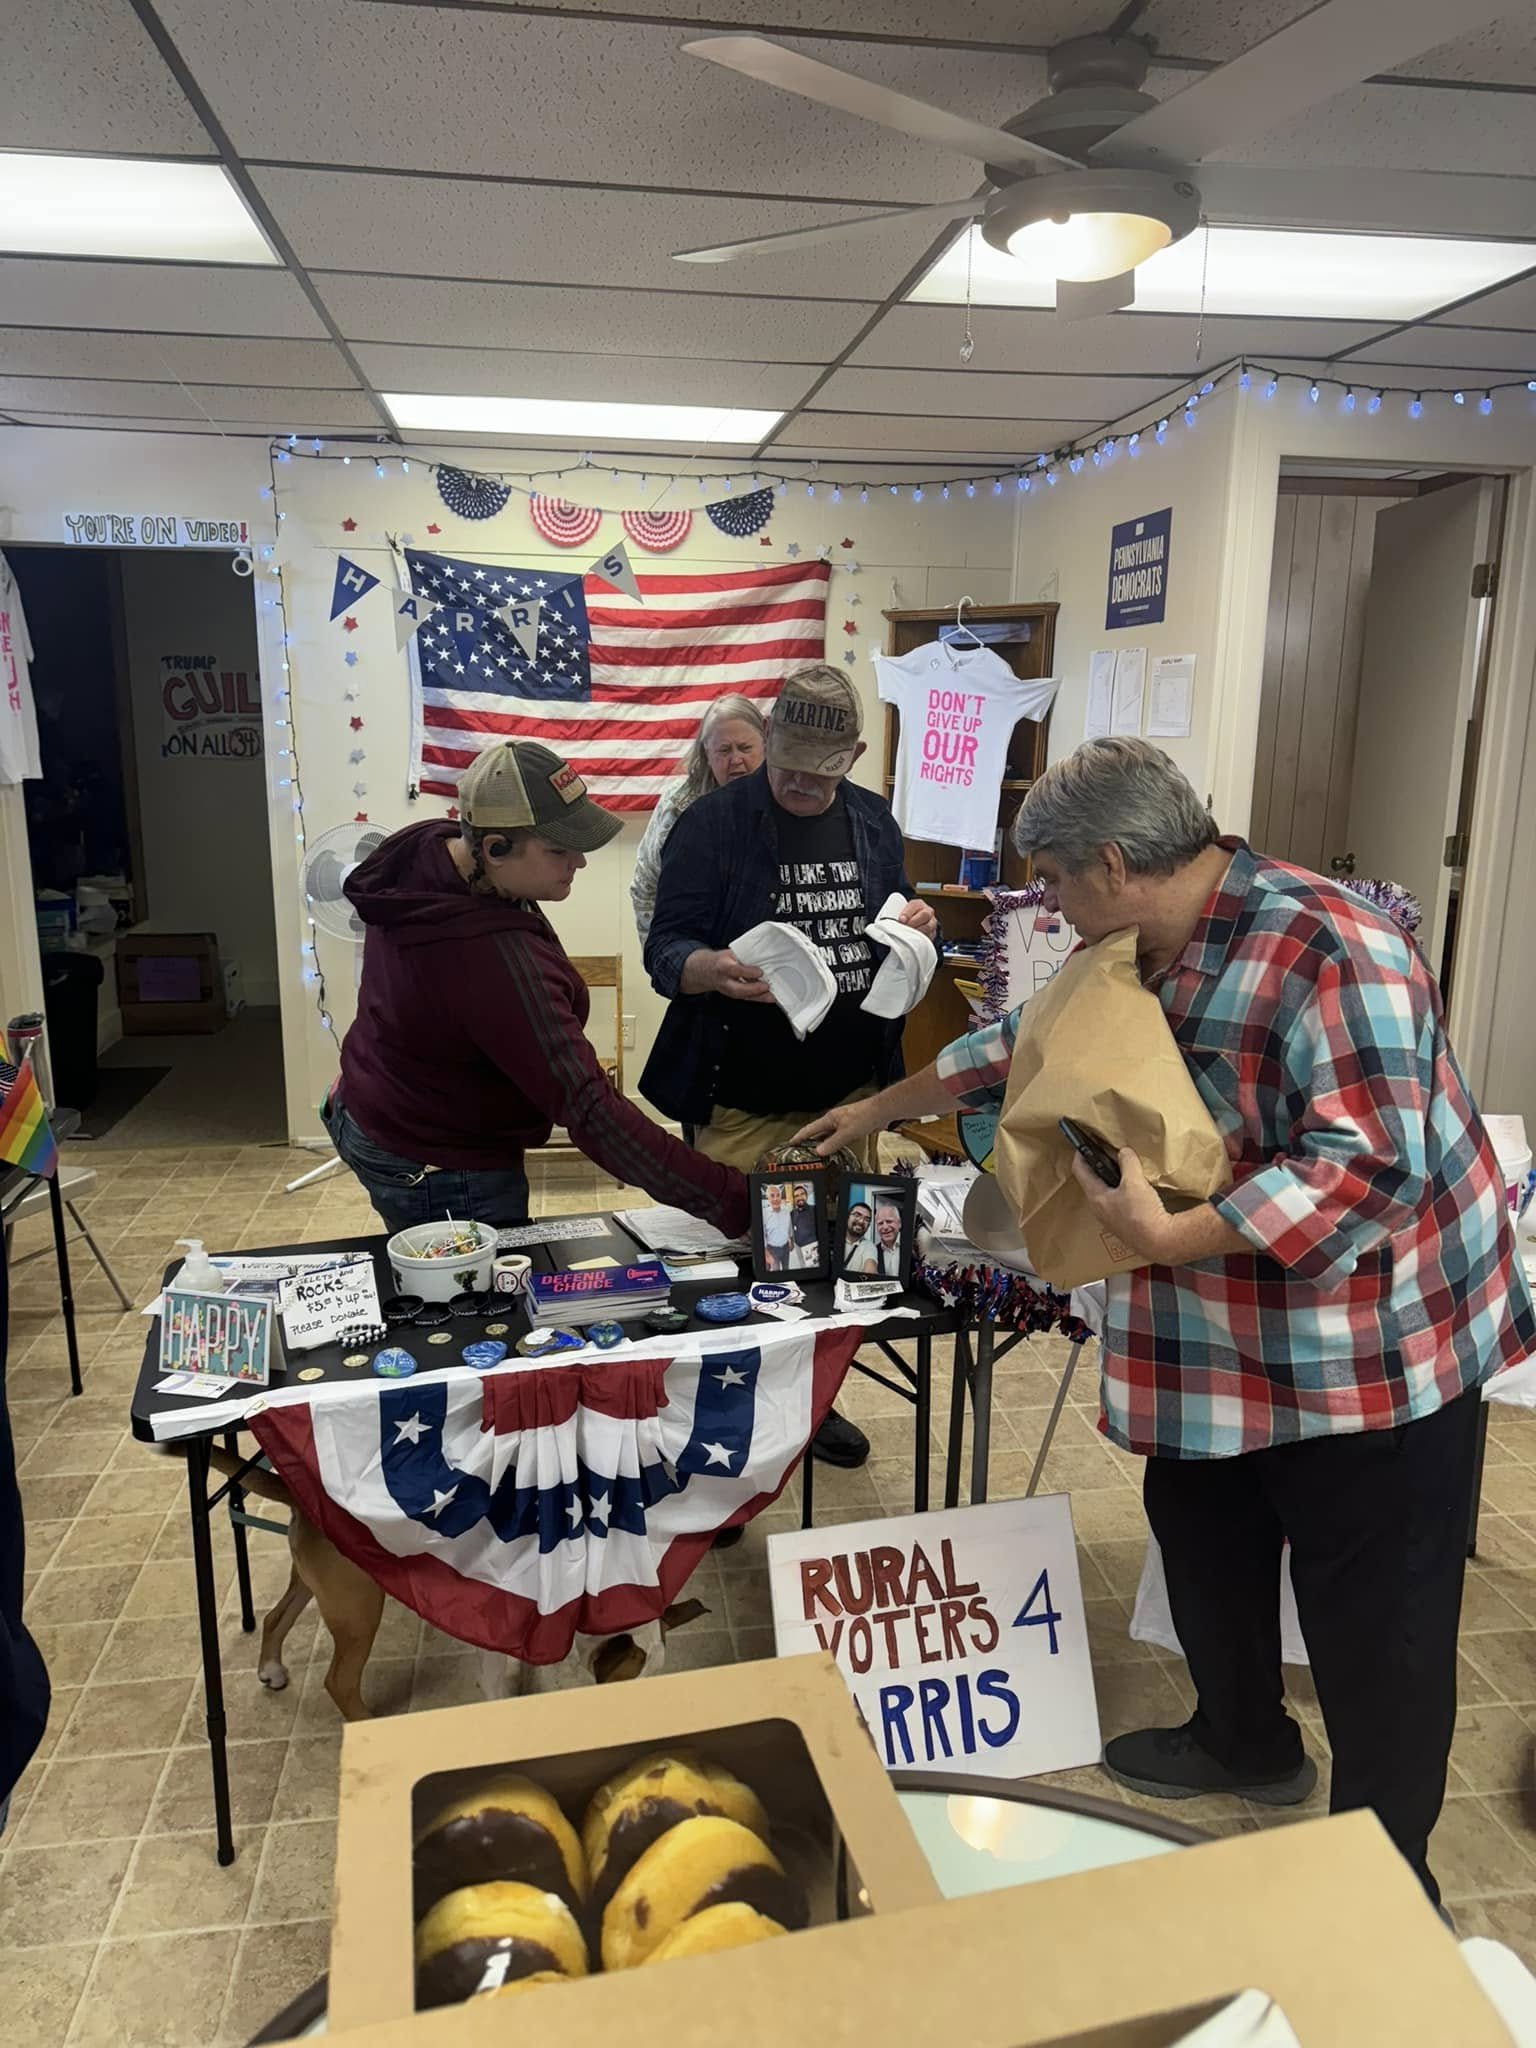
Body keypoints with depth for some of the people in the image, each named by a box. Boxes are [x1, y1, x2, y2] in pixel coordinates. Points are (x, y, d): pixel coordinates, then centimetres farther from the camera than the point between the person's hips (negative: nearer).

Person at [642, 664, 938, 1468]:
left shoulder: (873, 821, 6)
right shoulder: (713, 822, -9)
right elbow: (664, 949, -11)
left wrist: (915, 923, -6)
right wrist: (714, 969, -34)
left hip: (851, 1093, 5)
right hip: (742, 1102, -4)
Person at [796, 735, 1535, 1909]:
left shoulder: (1328, 952, -26)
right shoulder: (1143, 952, 3)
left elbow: (1368, 1166, -32)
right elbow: (1026, 1046, 16)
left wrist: (1167, 1240, -33)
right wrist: (881, 1110, 21)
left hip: (1379, 1348, -9)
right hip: (1218, 1342, 9)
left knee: (1373, 1624, 5)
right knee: (1203, 1536, 22)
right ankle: (1246, 1744, 46)